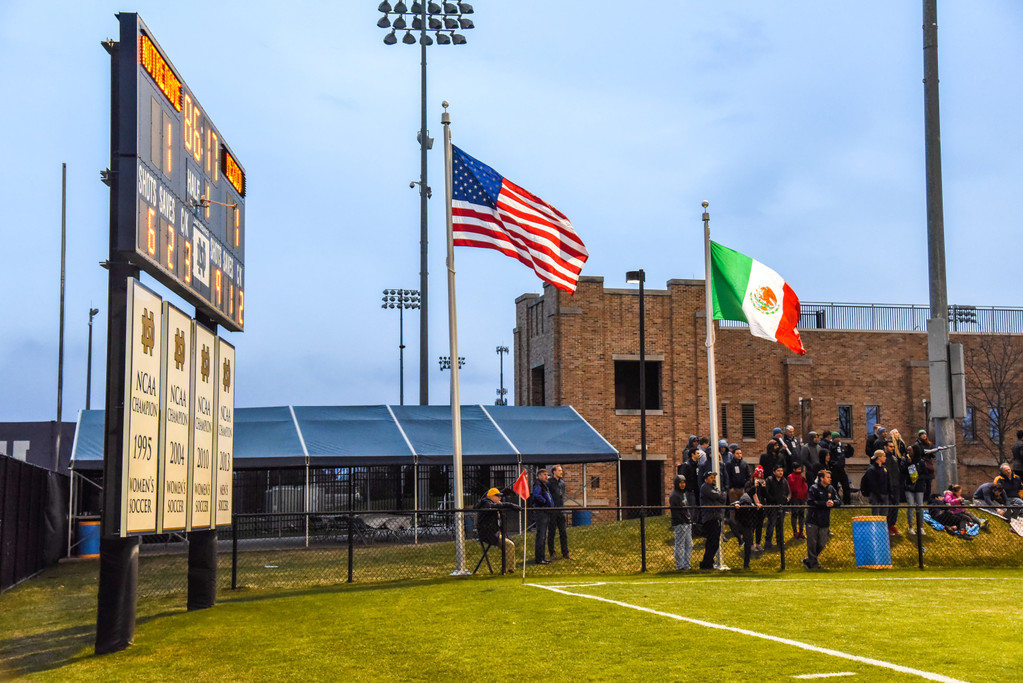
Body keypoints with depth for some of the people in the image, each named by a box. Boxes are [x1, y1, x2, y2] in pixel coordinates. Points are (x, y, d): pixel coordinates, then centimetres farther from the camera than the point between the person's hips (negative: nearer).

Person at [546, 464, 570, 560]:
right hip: (552, 512, -6)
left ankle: (565, 553, 10)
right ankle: (551, 554, 9)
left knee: (564, 533, 5)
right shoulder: (549, 482, -9)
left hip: (561, 511, 6)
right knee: (551, 533, 2)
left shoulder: (562, 482, 13)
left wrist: (562, 506, 16)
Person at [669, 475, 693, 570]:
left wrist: (690, 520, 14)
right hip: (679, 524, -9)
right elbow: (675, 512, -16)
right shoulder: (674, 496, -10)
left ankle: (686, 564, 18)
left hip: (687, 524, 9)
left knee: (689, 545, 11)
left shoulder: (684, 494, 18)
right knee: (679, 546, -5)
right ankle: (679, 565, 1)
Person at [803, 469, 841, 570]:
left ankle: (808, 560, 25)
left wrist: (833, 503, -16)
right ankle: (813, 563, 11)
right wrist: (825, 504, -22)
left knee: (822, 544, 9)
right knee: (812, 543, -1)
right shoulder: (814, 488, -8)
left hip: (825, 521, 5)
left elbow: (839, 501, 8)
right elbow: (810, 502, -18)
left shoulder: (831, 489, 8)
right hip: (813, 520, -5)